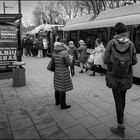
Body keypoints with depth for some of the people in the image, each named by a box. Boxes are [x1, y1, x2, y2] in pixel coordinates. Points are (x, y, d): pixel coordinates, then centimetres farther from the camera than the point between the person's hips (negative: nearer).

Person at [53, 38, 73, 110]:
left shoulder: (54, 53, 0)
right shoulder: (65, 53, -22)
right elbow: (68, 63, -15)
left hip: (56, 72, 8)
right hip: (63, 73, -8)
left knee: (57, 86, 19)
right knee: (63, 88, 2)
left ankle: (57, 101, 35)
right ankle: (63, 105, 14)